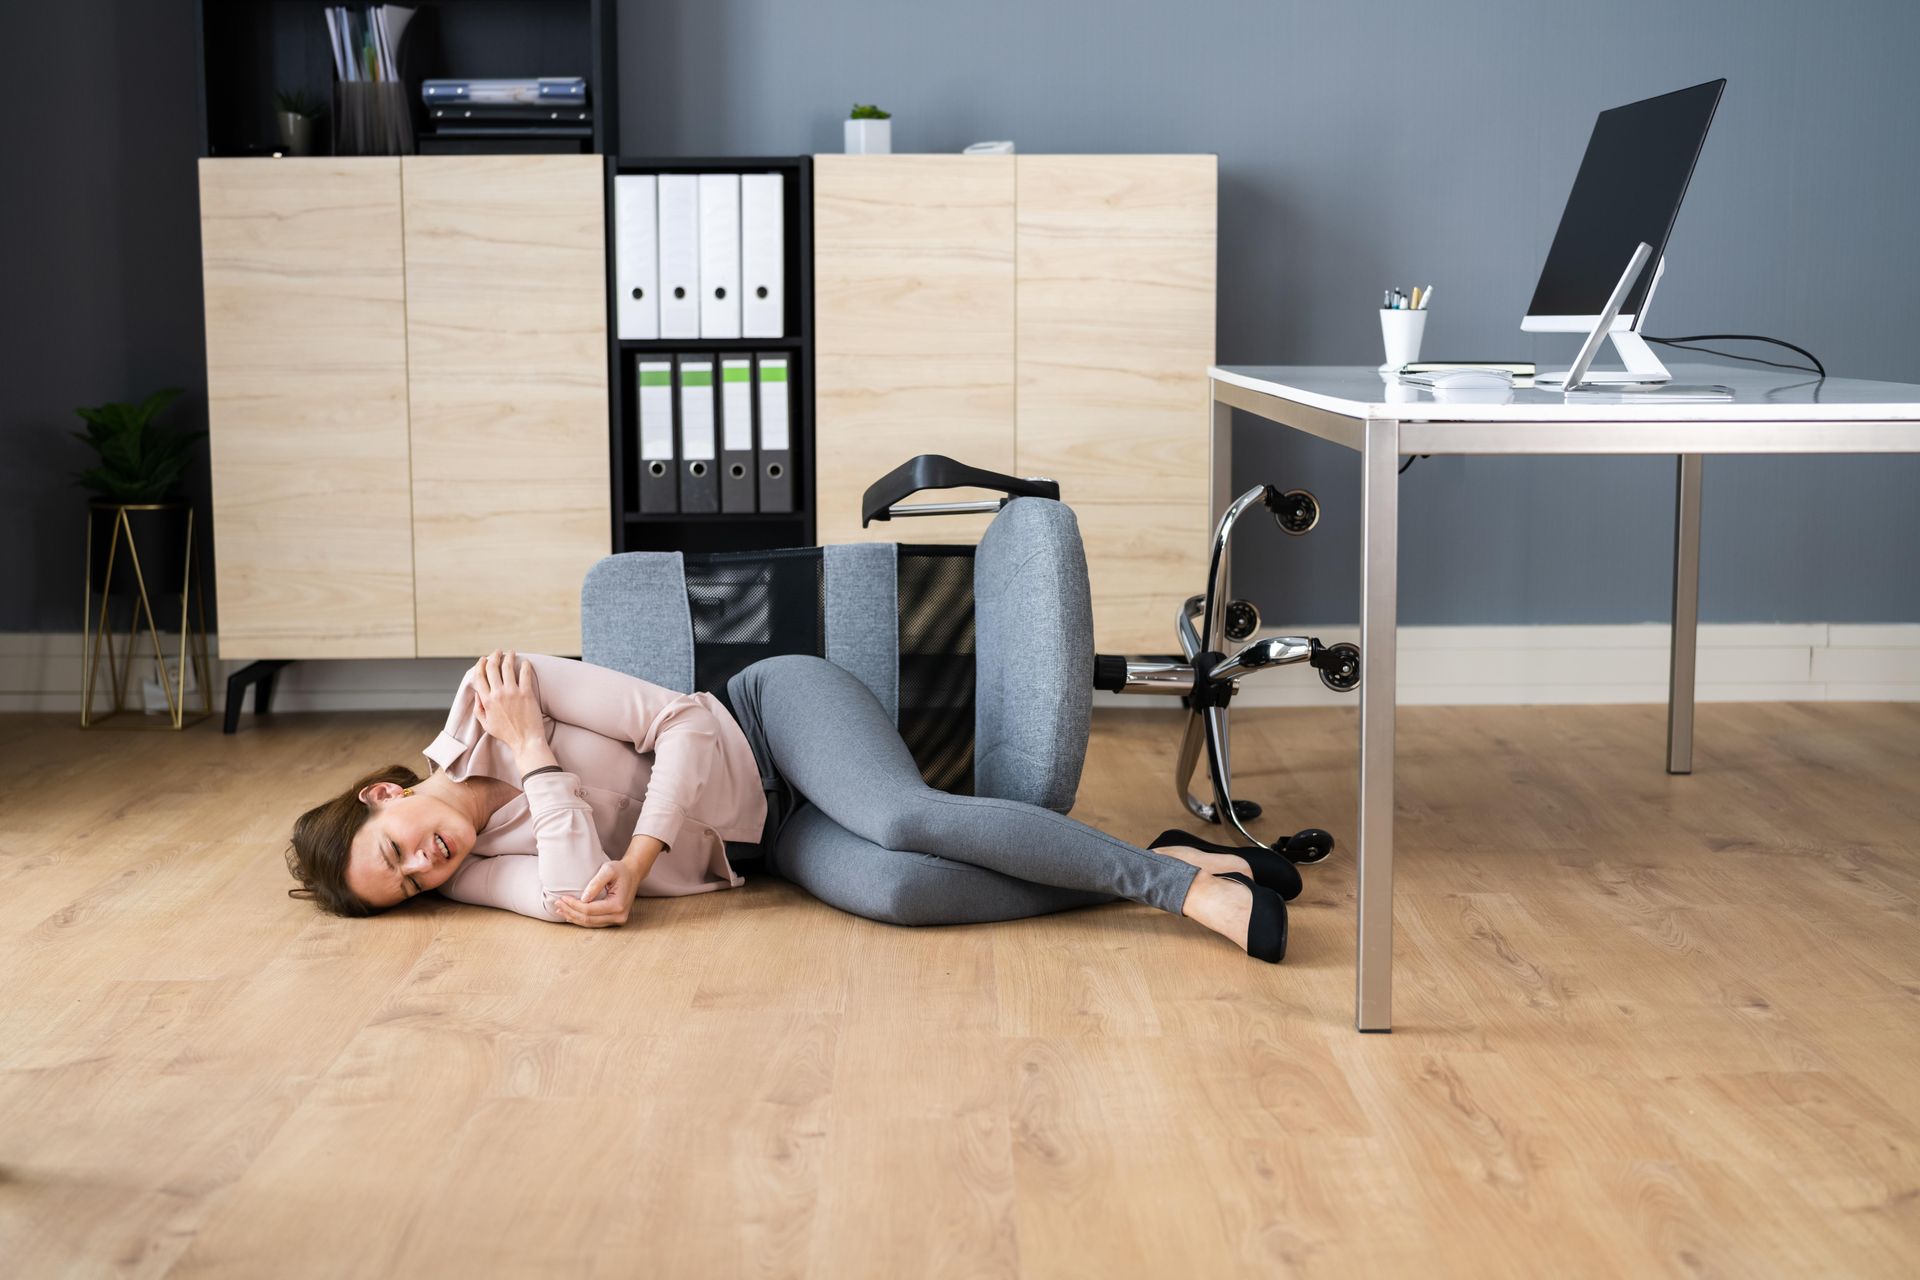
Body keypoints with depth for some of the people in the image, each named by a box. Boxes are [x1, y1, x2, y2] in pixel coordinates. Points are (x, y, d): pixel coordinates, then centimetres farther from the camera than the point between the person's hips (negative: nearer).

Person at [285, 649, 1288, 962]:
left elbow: (682, 724, -13)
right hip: (766, 841, 3)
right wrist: (534, 759, -17)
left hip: (777, 714, -3)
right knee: (897, 891, -29)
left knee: (906, 819, -35)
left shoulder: (488, 699, -12)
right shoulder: (475, 874, 0)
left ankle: (1171, 874, -24)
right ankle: (1164, 878, -20)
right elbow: (582, 900, -19)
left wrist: (636, 859, -22)